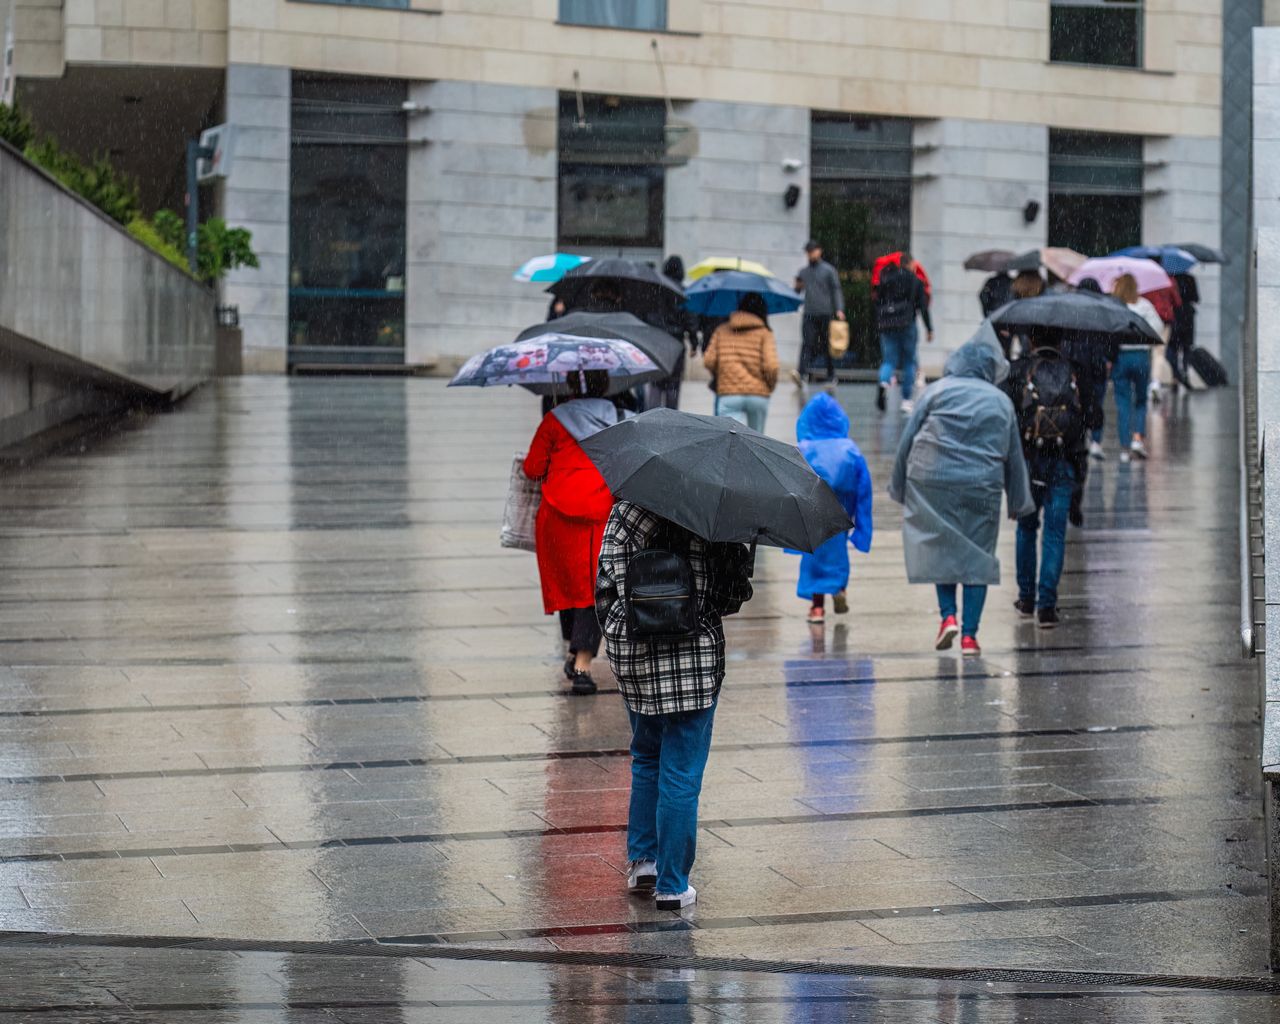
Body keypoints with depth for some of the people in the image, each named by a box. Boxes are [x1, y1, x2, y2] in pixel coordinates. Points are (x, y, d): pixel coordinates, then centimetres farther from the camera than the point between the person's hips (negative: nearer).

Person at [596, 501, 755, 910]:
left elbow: (606, 585, 1)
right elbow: (735, 594, -5)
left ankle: (642, 861, 25)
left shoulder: (623, 514, -1)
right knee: (682, 774, 2)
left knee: (646, 758, 24)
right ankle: (671, 885, 4)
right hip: (693, 661, -3)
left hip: (632, 656, 3)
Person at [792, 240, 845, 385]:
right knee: (807, 343, -13)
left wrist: (839, 309, -13)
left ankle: (831, 374, 19)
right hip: (809, 314, 2)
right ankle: (802, 372, -26)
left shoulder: (829, 270, 3)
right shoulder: (803, 271, 14)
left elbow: (836, 290, -1)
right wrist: (798, 287, -3)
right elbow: (797, 292, 22)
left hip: (825, 313, -2)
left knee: (827, 345, 6)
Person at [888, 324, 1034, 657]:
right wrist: (1019, 502, 23)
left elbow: (908, 440, 4)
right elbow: (1014, 457, 15)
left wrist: (899, 486, 12)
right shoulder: (1002, 402, 10)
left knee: (939, 548, 13)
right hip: (982, 488, 1)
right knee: (978, 557, 5)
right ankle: (969, 634, 0)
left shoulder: (937, 391, 4)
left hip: (932, 483, -1)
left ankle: (948, 615, -3)